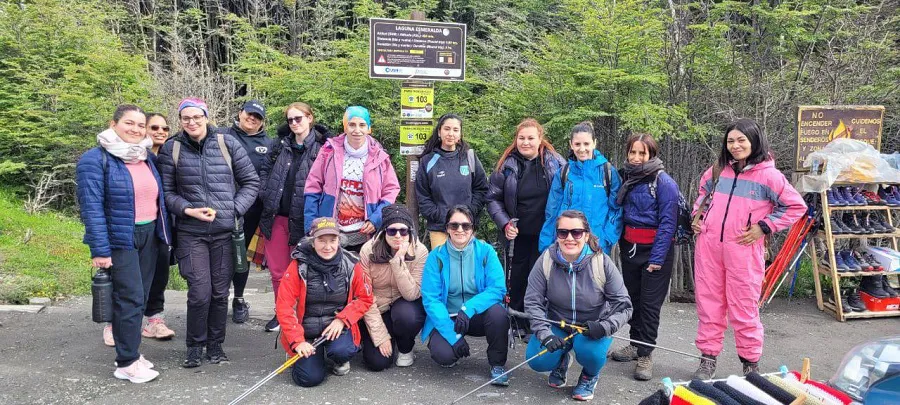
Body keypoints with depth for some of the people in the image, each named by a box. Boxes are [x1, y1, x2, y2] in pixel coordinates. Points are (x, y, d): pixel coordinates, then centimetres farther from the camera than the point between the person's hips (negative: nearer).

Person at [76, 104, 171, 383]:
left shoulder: (147, 157, 10)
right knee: (130, 297, -8)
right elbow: (92, 208, -15)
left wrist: (162, 233, 12)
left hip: (148, 234, 7)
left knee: (140, 296, 11)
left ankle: (128, 349, 23)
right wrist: (99, 250, -19)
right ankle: (126, 363, 2)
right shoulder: (96, 159, -11)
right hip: (119, 239, -7)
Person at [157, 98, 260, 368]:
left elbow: (251, 182, 5)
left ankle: (215, 344, 25)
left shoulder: (227, 144, 1)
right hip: (191, 233, -1)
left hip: (225, 231, 1)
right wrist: (188, 210, -11)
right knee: (200, 291, -7)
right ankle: (194, 345, 15)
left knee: (220, 292, 7)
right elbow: (167, 192, 5)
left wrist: (233, 210, -5)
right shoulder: (171, 150, 2)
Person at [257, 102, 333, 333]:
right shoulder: (282, 145, 9)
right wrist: (266, 195, 3)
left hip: (302, 219, -4)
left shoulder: (321, 147, -6)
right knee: (277, 270, 10)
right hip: (276, 217, 4)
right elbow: (265, 170, 17)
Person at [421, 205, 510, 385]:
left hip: (477, 315, 1)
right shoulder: (436, 256, -8)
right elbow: (430, 298, -14)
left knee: (498, 313, -31)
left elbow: (498, 288, -16)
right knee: (443, 355, -28)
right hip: (447, 318, 0)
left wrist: (469, 308, -32)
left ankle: (498, 364, -5)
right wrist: (452, 335, -24)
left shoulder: (485, 251, -8)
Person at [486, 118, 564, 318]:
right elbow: (493, 198, 3)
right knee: (516, 280, 10)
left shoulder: (555, 162, -3)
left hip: (546, 235, -1)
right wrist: (504, 224, -9)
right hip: (517, 236, 1)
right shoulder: (507, 164, -3)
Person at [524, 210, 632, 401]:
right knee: (537, 361, -22)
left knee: (589, 351, -33)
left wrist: (605, 327, -32)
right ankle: (562, 361, 17)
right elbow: (533, 302, -13)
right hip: (556, 324, 1)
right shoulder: (546, 261, -16)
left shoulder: (602, 263, -19)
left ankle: (590, 377, 7)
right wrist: (545, 334, -27)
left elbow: (623, 306, -13)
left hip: (593, 328, -1)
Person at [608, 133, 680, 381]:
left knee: (650, 303, -2)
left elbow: (667, 222, -15)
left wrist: (657, 257, -17)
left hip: (655, 249, -6)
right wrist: (620, 242, 6)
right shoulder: (626, 178, 7)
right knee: (633, 298, 13)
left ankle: (645, 354, 6)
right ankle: (635, 343, 26)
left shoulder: (663, 181, -12)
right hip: (629, 247, 6)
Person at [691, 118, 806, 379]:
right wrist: (698, 216, 13)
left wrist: (764, 227, -7)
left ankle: (751, 363, 19)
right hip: (708, 247, 4)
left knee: (743, 309, 1)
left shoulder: (768, 174, -5)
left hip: (743, 250, -4)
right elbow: (703, 194, 28)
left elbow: (796, 206, -2)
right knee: (708, 304, 9)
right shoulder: (718, 170, 8)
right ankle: (708, 360, 21)